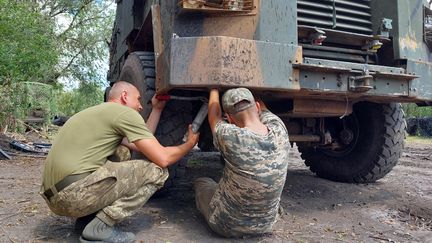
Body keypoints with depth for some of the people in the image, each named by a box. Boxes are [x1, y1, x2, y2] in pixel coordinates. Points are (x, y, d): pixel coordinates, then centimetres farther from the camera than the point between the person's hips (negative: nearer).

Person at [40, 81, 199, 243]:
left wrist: (157, 109, 32)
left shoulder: (100, 112, 25)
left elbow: (140, 145, 28)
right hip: (75, 192, -10)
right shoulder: (125, 112, -4)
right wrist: (190, 143, 11)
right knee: (156, 171, -3)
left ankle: (85, 217, 15)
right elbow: (163, 159, -8)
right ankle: (100, 227, -7)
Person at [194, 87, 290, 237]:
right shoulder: (279, 130, -18)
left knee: (201, 183, 23)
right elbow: (262, 109, 5)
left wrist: (214, 89, 11)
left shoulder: (230, 138, -29)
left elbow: (214, 117, -5)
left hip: (228, 226, -4)